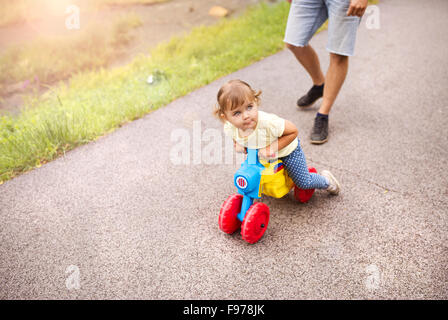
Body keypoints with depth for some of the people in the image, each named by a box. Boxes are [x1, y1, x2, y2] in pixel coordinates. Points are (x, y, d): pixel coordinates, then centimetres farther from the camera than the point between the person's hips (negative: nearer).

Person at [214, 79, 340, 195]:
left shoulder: (268, 122, -45)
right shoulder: (229, 128, -28)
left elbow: (293, 131, -31)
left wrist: (272, 147, -38)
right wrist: (237, 143, -21)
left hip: (286, 149, -5)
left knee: (304, 183, 4)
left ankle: (326, 180, 37)